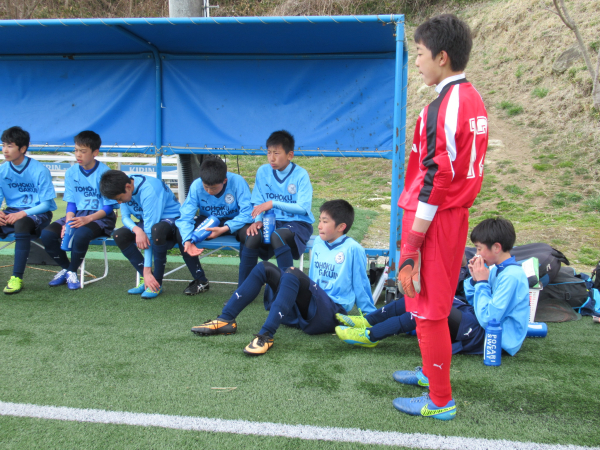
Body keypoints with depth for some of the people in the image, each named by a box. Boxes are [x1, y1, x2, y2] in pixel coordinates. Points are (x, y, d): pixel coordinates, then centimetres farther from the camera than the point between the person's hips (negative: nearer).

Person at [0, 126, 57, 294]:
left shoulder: (40, 170, -11)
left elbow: (46, 203, -11)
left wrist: (23, 213, -24)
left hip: (38, 213, -5)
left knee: (22, 224, -38)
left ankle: (17, 278, -34)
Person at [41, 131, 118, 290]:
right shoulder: (72, 172, 5)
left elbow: (108, 207, -10)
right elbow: (71, 202, 6)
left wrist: (88, 219, -25)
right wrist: (68, 222, -14)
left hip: (101, 217, -5)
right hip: (78, 215, 5)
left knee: (81, 234, -36)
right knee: (47, 233, -18)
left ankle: (72, 272, -7)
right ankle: (65, 268, 8)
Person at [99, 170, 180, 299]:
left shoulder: (149, 190, -32)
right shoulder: (124, 188, -9)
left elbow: (149, 231, -33)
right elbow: (125, 217, -3)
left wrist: (147, 271, -31)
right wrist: (136, 229, -31)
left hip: (171, 218, -7)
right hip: (147, 220, 7)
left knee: (157, 230, -41)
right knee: (119, 235, -16)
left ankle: (157, 282, -25)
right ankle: (146, 279, -9)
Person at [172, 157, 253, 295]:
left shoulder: (237, 182, -26)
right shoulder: (196, 185, -20)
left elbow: (248, 213, -30)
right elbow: (185, 217, -21)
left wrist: (224, 229, -40)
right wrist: (187, 241, -38)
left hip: (234, 221, -3)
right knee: (180, 233, -22)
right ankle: (200, 281, -5)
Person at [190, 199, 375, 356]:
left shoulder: (353, 249, -7)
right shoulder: (318, 243, 14)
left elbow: (361, 286, -2)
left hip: (332, 314, -8)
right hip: (307, 309, 8)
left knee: (292, 274, -32)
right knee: (264, 268, 0)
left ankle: (266, 335, -39)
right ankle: (225, 320, -5)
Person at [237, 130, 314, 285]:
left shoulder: (301, 175, -9)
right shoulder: (263, 171, 4)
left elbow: (303, 207, -14)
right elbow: (258, 202, 7)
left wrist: (274, 203, -21)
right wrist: (258, 220, -14)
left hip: (298, 223, -4)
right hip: (272, 221, 4)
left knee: (277, 236, -37)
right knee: (252, 236, -28)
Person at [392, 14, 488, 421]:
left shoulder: (442, 110, -20)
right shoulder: (474, 101, 9)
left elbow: (434, 184, -22)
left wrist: (410, 249, -18)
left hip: (434, 221, -9)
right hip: (457, 215, 9)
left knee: (428, 312, 3)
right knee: (438, 306, 22)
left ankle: (440, 401, 17)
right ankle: (434, 373, 39)